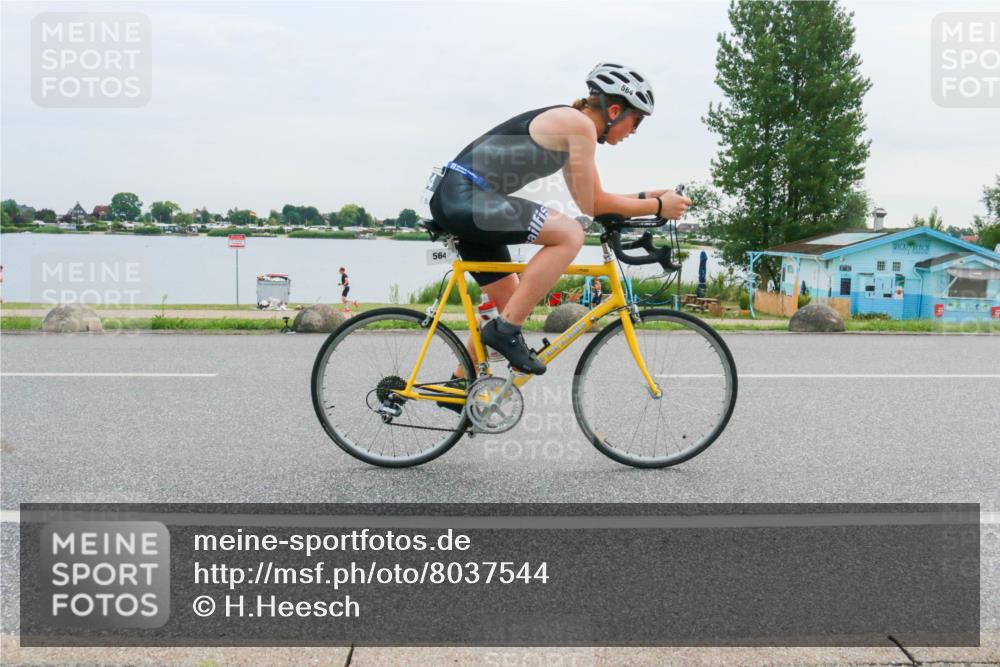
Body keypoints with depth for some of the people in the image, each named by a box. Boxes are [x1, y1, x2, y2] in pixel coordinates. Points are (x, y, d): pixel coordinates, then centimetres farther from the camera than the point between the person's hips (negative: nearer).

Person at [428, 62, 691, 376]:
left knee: (510, 301, 16)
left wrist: (645, 196, 20)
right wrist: (657, 206, -1)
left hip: (457, 199, 11)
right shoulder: (579, 123, -10)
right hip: (464, 197, -11)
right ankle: (505, 330, -15)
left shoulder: (566, 124, 19)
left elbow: (586, 199, 23)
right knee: (569, 234, -20)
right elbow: (592, 205, -9)